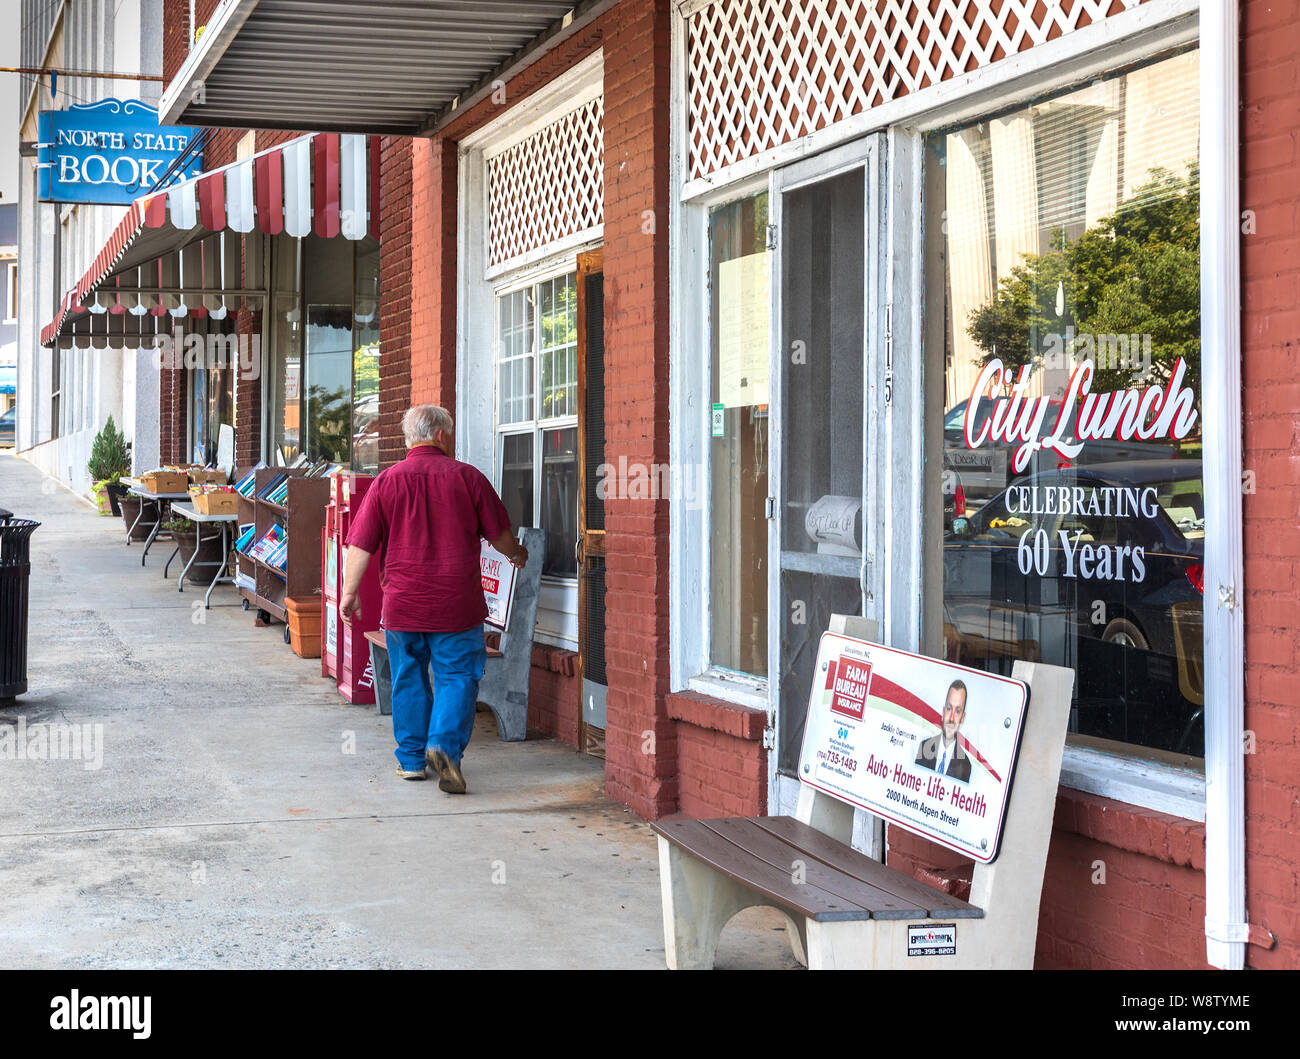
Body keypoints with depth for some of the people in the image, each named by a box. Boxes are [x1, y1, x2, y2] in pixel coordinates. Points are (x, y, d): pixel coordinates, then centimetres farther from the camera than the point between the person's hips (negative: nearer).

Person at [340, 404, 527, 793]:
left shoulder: (387, 481, -1)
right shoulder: (468, 477, -2)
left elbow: (361, 544, -2)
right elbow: (500, 535, 7)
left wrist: (350, 591, 8)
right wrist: (517, 554, 27)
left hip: (402, 604, 2)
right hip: (457, 604, -2)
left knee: (409, 679, 14)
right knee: (457, 675, 6)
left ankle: (411, 758, 20)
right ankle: (446, 745, -12)